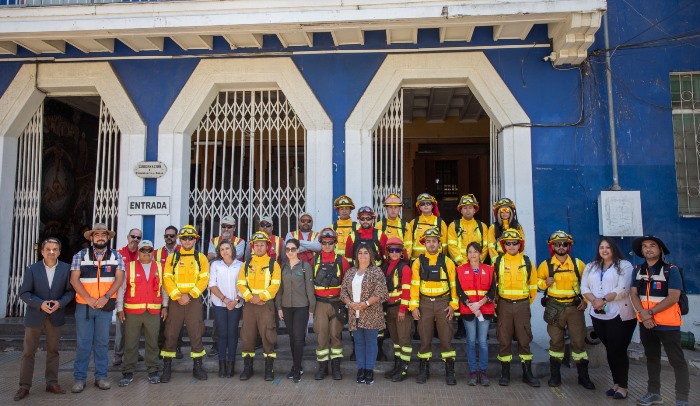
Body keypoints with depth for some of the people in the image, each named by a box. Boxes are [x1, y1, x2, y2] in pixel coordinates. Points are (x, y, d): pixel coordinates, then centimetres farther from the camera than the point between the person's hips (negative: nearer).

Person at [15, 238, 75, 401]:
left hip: (56, 315, 1)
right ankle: (24, 386, 13)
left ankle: (52, 383, 18)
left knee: (53, 350, 9)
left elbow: (70, 291, -1)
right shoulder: (32, 269, -4)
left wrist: (60, 303, -19)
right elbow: (24, 293, -6)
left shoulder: (66, 268, -2)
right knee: (28, 351, 4)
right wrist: (40, 304, -20)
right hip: (35, 315, -1)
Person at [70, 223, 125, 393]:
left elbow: (119, 278, -1)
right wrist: (89, 299, -11)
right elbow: (74, 279, -2)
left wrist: (105, 297, -13)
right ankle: (79, 378, 10)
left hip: (105, 305, 1)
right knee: (83, 343, 1)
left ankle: (101, 376, 15)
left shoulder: (116, 256, 7)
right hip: (84, 304, -1)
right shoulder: (80, 255, 5)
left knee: (102, 342, 7)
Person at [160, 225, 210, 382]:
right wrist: (177, 296, -14)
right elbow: (167, 279, -1)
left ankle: (198, 367, 13)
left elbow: (204, 280, -3)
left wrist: (189, 295, -14)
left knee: (196, 334, 2)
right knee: (171, 334, 3)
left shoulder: (201, 258, 6)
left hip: (194, 300, -1)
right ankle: (167, 368, 14)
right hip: (175, 301, 1)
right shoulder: (172, 257, 8)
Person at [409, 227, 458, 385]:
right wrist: (414, 306, -5)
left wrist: (453, 304, -4)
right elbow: (415, 285, 1)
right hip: (424, 303, 1)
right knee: (425, 338, 7)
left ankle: (450, 372, 11)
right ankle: (424, 370, 20)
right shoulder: (418, 262, 3)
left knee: (446, 337, 1)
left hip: (443, 303, -1)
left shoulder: (447, 262, 2)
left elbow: (453, 285, 3)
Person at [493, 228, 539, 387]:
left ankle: (527, 373, 15)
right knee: (504, 340, 4)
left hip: (522, 305, 0)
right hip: (504, 305, 0)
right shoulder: (498, 262, 1)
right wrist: (496, 302, 4)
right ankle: (505, 373, 14)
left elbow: (533, 285, 9)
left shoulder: (527, 262, 2)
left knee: (524, 339, 5)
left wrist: (527, 303, 9)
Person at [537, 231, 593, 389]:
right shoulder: (546, 265, 0)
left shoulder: (577, 263, 2)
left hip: (575, 306, 1)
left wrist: (586, 300, 3)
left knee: (579, 341, 2)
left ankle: (583, 376, 15)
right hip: (555, 308, 0)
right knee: (556, 341, 6)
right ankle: (555, 375, 16)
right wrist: (545, 283, -14)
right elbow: (537, 282, 7)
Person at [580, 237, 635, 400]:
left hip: (620, 315, -5)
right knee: (609, 350, 12)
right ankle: (616, 383, 23)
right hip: (598, 315, 5)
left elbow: (623, 289, -15)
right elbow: (584, 287, 6)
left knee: (618, 350, -2)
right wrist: (594, 300, -13)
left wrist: (603, 300, -22)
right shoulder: (590, 267, 13)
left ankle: (623, 386, 11)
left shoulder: (624, 266, -3)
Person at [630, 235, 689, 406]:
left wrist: (650, 312, -17)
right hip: (646, 323, 5)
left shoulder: (671, 270, -9)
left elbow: (673, 297, -17)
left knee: (677, 361, 0)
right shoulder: (638, 270, 6)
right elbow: (634, 294, 1)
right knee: (652, 358, 16)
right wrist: (643, 313, -15)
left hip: (668, 324, -5)